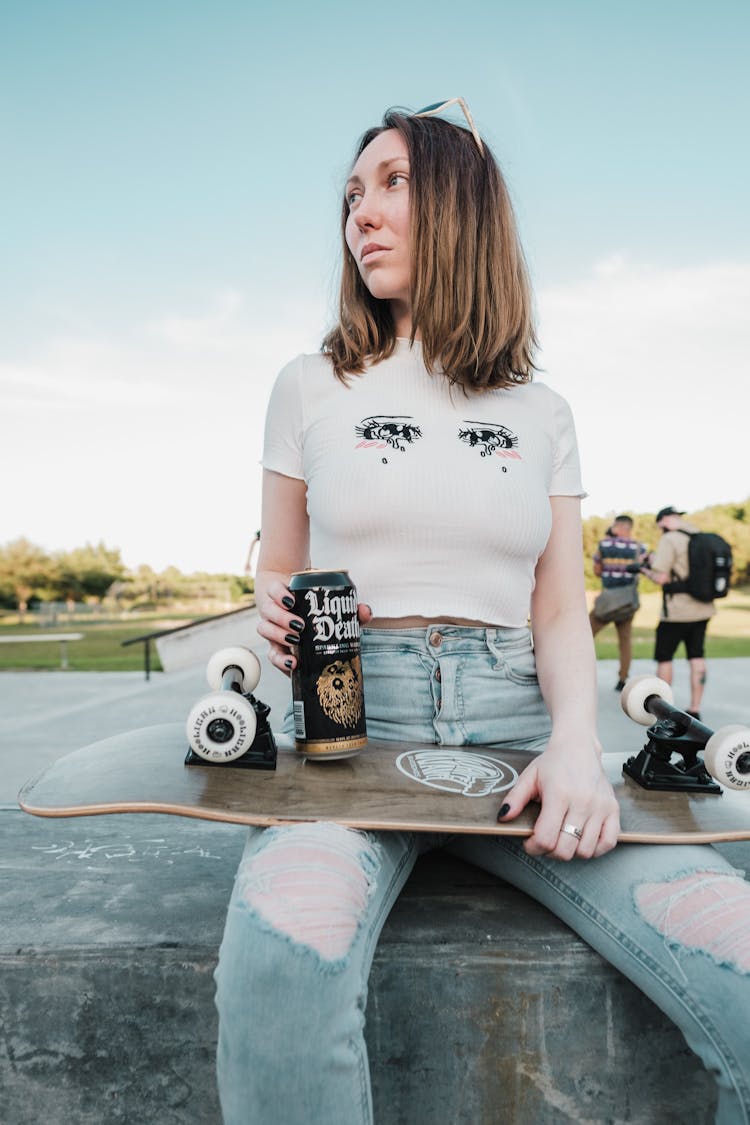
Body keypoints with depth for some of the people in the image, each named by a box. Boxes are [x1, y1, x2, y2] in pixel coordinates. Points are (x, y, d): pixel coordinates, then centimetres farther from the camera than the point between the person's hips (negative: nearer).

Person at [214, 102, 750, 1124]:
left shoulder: (541, 415, 13)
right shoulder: (311, 388, 11)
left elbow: (560, 614, 8)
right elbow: (278, 574, 16)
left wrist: (576, 743, -13)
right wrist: (278, 623, -9)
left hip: (514, 723, 2)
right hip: (352, 720, -1)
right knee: (279, 972, -34)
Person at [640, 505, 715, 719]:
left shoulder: (669, 540, -15)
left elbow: (661, 578, -20)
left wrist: (647, 570, 2)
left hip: (677, 612, -7)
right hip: (703, 609, 7)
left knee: (664, 658, 7)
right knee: (697, 658, 10)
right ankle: (695, 710, 12)